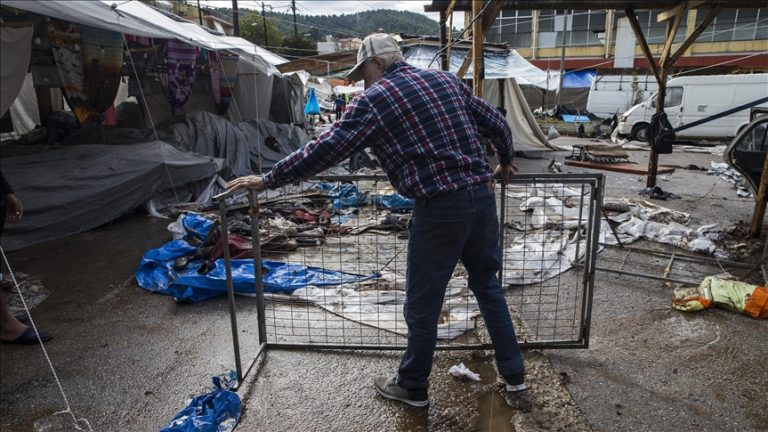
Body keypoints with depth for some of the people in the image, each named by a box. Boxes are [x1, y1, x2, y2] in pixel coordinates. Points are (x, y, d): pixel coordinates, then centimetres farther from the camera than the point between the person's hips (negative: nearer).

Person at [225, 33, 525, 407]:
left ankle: (413, 386, 29)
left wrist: (268, 180, 1)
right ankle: (514, 372, 34)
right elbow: (497, 124, 18)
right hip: (482, 194, 7)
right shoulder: (446, 79, 16)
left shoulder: (374, 99, -2)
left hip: (441, 206, -7)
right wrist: (504, 163, 36)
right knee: (487, 283, 22)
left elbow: (326, 149, -7)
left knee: (422, 302, 9)